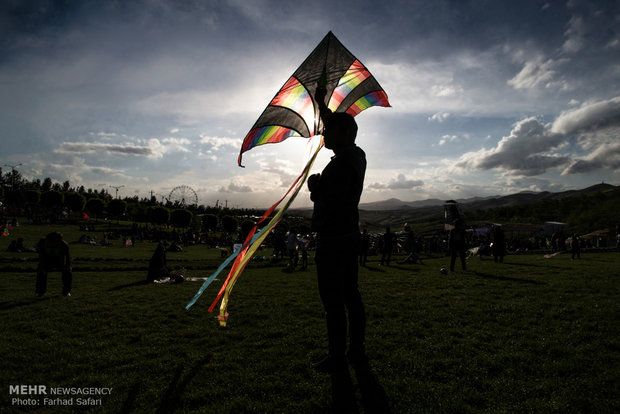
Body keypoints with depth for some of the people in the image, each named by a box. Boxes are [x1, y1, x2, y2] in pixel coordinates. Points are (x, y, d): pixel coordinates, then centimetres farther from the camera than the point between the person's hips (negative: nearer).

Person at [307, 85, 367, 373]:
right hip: (350, 234, 10)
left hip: (333, 238, -10)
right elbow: (337, 127, 28)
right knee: (350, 294, 15)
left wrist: (314, 186, -5)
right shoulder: (356, 155, 11)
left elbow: (328, 203, -23)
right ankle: (357, 350, 26)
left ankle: (336, 357, 10)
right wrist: (321, 103, 35)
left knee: (333, 299, -1)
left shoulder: (340, 164, -18)